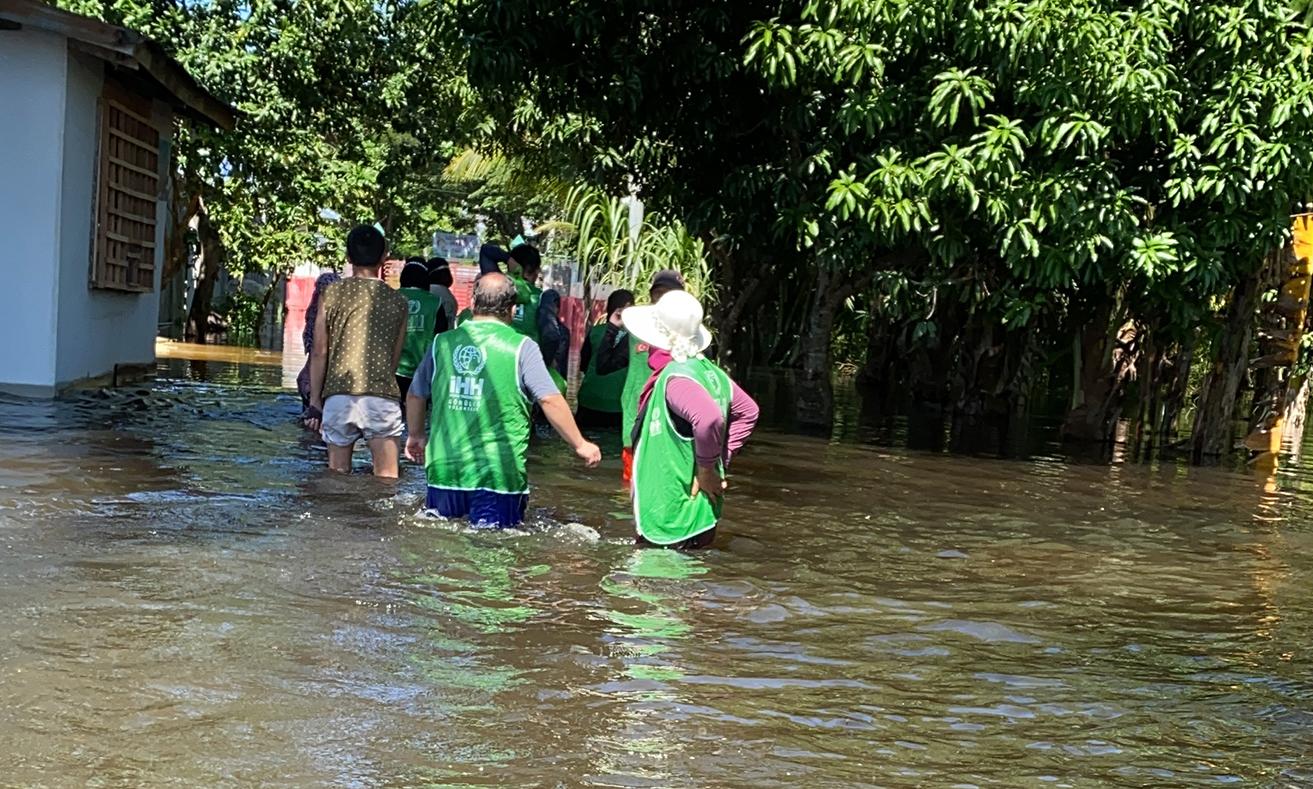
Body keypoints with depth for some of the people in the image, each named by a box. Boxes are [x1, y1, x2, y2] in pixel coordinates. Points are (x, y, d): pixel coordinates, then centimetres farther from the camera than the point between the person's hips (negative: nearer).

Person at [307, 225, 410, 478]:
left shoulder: (332, 294, 3)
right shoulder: (398, 301, 6)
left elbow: (319, 353, 3)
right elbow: (395, 357, 9)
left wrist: (315, 399, 9)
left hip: (339, 394, 0)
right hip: (382, 396, 0)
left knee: (337, 475, 10)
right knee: (386, 478, 1)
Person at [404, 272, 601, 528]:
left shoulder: (442, 342, 7)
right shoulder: (521, 347, -5)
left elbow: (415, 395, 19)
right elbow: (550, 401, -10)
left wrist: (416, 436, 36)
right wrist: (580, 445, 1)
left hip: (443, 467, 3)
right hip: (497, 474, -3)